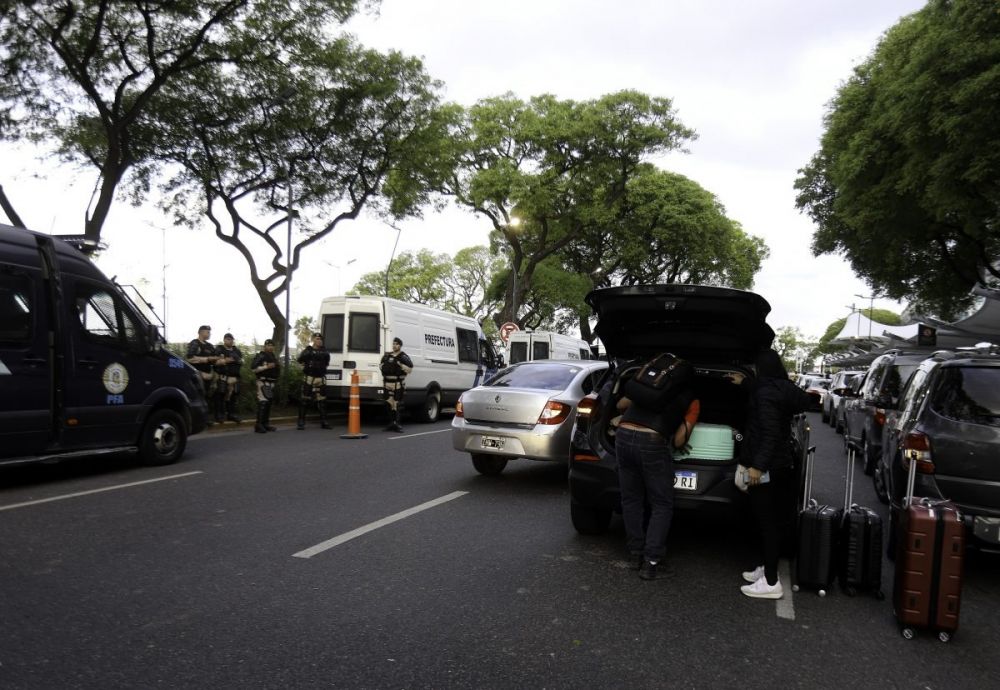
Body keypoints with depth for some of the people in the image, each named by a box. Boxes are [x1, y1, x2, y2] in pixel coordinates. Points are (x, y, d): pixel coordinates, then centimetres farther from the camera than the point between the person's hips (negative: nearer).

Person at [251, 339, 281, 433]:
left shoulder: (274, 356, 18)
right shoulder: (260, 356, -7)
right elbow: (253, 368, -17)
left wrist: (278, 367, 11)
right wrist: (266, 366, -20)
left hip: (271, 382, 9)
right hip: (263, 382, -8)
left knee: (269, 403, 11)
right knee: (263, 402, -14)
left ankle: (266, 424, 18)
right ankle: (259, 425, -13)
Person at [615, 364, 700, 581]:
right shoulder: (692, 401, 17)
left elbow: (621, 405, 29)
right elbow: (678, 440, 7)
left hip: (623, 435, 4)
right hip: (652, 442, -4)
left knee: (631, 501, 17)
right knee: (662, 505, 11)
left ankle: (636, 555, 24)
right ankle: (650, 562, 5)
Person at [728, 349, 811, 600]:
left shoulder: (766, 393, -19)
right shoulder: (782, 389, 9)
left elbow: (770, 434, -25)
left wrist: (758, 465, -25)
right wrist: (744, 382, 47)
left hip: (767, 468, -10)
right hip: (782, 466, 10)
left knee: (767, 522, -4)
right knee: (773, 521, 17)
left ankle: (771, 582, 1)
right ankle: (767, 569, 28)